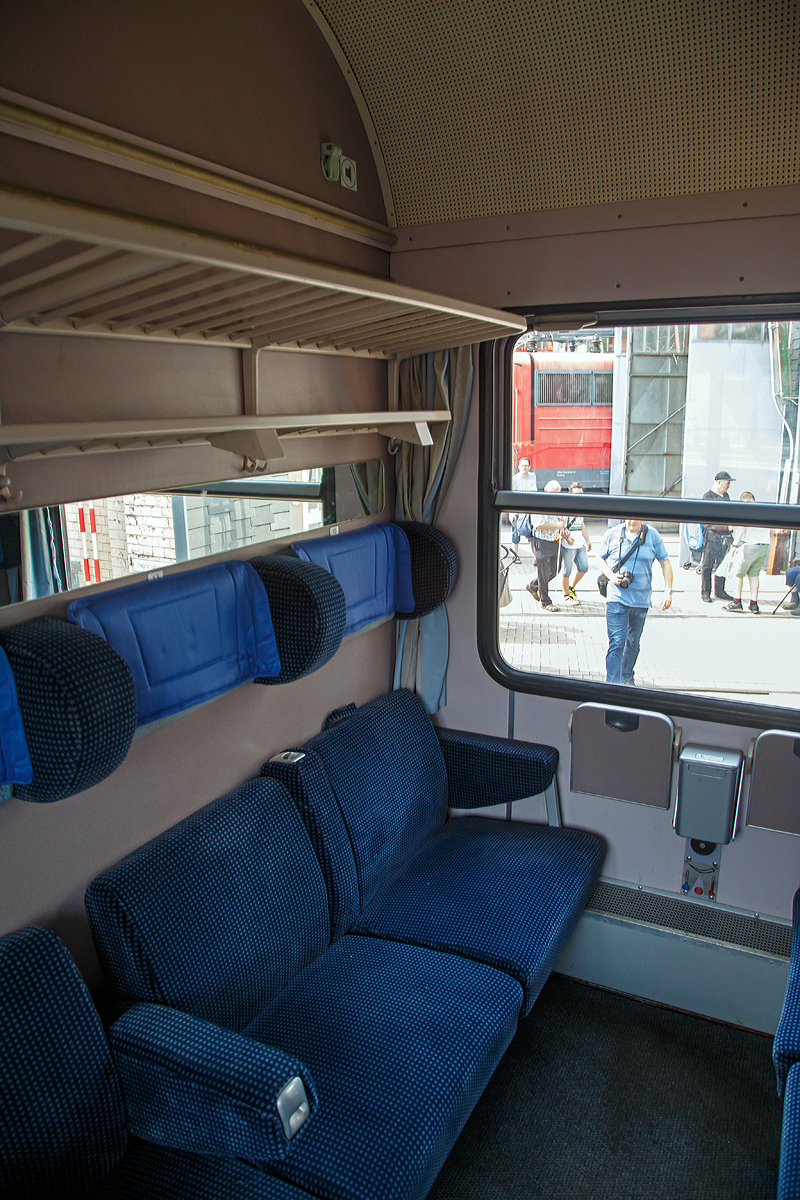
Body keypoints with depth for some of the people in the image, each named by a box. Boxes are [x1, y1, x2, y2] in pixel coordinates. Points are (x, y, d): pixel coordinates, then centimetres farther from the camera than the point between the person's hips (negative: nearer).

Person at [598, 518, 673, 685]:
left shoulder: (652, 536, 0)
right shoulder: (612, 534, -1)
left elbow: (665, 562, 6)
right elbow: (601, 559, 11)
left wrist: (668, 591, -2)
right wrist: (611, 575, -9)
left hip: (641, 600, 2)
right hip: (617, 598, -2)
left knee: (633, 643, 17)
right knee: (616, 643, -11)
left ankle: (627, 676, 38)